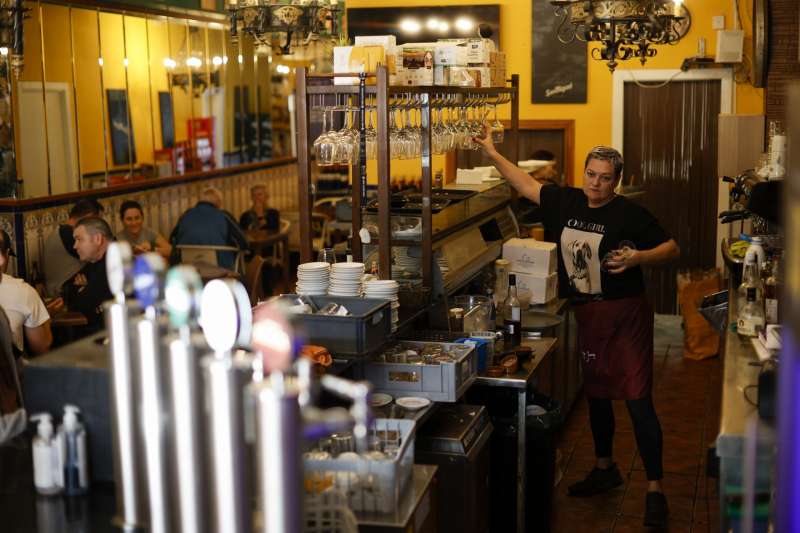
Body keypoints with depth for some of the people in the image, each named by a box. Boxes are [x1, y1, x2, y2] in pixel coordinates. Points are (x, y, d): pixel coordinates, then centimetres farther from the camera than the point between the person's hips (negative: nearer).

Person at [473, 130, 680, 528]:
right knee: (595, 395, 18)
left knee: (637, 401, -7)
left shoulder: (630, 214, -11)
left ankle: (655, 489, 1)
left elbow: (671, 248, -6)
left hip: (625, 315, -6)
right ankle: (605, 469, 37)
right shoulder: (567, 202, 4)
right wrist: (492, 153, 11)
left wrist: (638, 257, -23)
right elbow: (526, 184, 14)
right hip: (587, 314, 6)